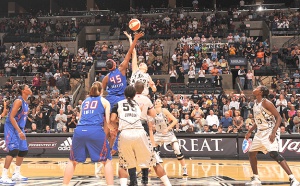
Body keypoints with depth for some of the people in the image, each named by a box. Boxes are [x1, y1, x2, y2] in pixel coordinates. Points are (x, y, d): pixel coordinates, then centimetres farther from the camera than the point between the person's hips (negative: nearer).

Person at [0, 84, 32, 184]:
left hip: (19, 128, 10)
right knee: (14, 150, -18)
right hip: (11, 128, -10)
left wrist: (21, 131, 18)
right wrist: (19, 131, -26)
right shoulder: (18, 101, -17)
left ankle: (16, 174, 25)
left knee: (23, 150, 13)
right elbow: (11, 117, -23)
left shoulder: (26, 102, 11)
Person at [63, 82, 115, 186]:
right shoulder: (104, 101, 17)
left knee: (73, 161, 19)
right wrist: (104, 134, 22)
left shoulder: (85, 101, 27)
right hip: (96, 131, -3)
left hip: (79, 131, 3)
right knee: (107, 160, 10)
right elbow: (107, 121, 8)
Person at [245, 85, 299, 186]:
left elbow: (279, 117, -19)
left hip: (270, 131, -9)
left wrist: (273, 132, -28)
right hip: (260, 132, 9)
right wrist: (250, 131, 23)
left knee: (273, 153, -23)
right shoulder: (255, 103, 10)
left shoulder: (265, 102, -16)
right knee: (251, 153, 12)